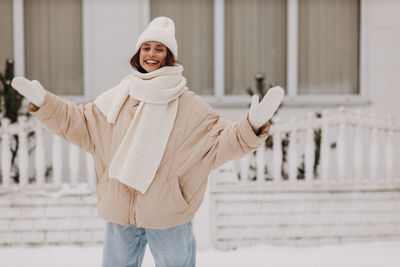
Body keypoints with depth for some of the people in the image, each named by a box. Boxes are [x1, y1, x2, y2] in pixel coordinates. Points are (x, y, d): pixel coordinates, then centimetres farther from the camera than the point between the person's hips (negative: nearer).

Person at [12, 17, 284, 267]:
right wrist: (43, 102, 8)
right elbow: (81, 123, 15)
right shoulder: (117, 97, 4)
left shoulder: (189, 105, -5)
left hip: (168, 215, -3)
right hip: (119, 213, 3)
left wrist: (253, 124, -24)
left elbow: (221, 142, -8)